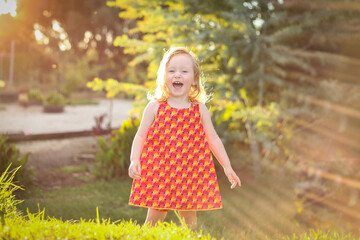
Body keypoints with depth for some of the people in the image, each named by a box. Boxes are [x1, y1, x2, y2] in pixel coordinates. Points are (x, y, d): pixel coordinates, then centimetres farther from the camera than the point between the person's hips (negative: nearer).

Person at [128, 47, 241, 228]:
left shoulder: (199, 109, 5)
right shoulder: (155, 107, 0)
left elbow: (213, 139, 9)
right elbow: (141, 136, 1)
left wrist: (227, 166, 5)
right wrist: (134, 161, -13)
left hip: (190, 173, 2)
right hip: (159, 172, -1)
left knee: (189, 219, 9)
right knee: (155, 217, 1)